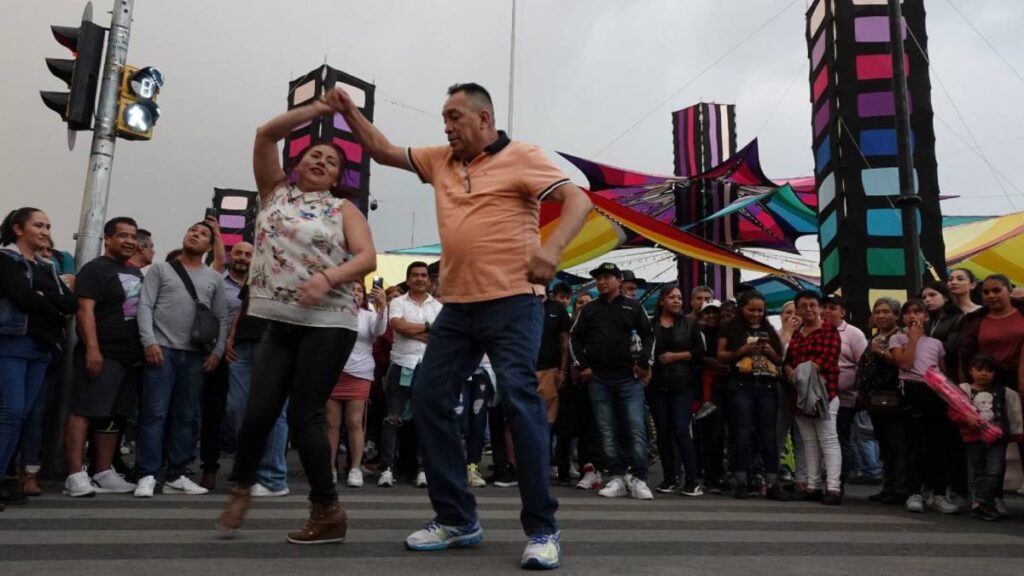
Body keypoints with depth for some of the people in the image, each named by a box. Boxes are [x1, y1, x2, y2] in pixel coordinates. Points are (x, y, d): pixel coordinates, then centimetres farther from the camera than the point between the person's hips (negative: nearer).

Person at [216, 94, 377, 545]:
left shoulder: (343, 209, 5)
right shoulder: (275, 192, 14)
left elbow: (368, 258, -7)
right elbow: (266, 134, 8)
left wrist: (327, 277, -25)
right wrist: (318, 109, 5)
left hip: (328, 325, -3)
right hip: (280, 323, 3)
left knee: (304, 415, -4)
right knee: (259, 411, -1)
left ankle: (328, 513, 10)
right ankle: (241, 489, 26)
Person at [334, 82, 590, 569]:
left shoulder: (520, 157, -3)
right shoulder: (440, 161, 16)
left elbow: (578, 200, -11)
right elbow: (384, 151, 25)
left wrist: (551, 248, -27)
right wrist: (349, 112, 12)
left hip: (510, 304, -7)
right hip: (457, 306, 8)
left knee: (520, 402, -12)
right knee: (428, 399, 6)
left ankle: (542, 530, -2)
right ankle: (456, 519, 16)